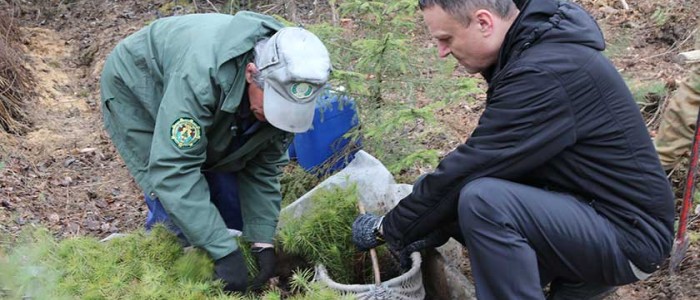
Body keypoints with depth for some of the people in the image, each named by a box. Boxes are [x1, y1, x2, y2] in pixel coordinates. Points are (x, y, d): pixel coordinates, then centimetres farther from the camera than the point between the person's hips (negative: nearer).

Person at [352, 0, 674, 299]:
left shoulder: (543, 75, -27)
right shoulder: (533, 43, 3)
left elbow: (466, 170, -23)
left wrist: (389, 230, -9)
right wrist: (424, 227, 6)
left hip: (629, 235, -9)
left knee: (482, 201, -30)